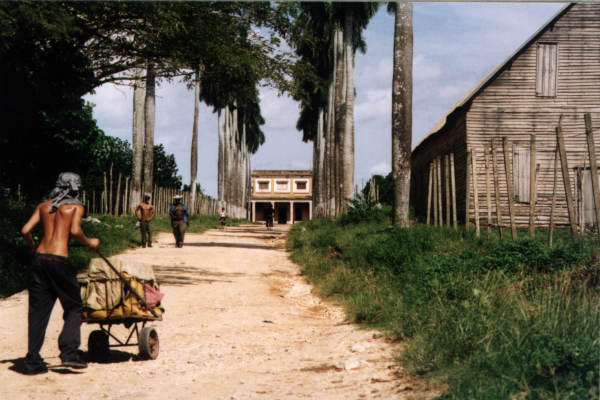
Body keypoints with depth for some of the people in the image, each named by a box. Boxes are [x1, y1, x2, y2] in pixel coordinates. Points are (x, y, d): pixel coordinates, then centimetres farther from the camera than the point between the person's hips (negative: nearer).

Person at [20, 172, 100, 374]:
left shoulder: (43, 206, 16)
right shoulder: (76, 207, 3)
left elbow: (25, 230, 7)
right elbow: (75, 231, -14)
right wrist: (90, 243, 3)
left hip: (39, 259, 5)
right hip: (59, 260, -5)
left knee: (37, 310, 8)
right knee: (74, 307, 9)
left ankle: (33, 361, 7)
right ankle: (69, 352, -5)